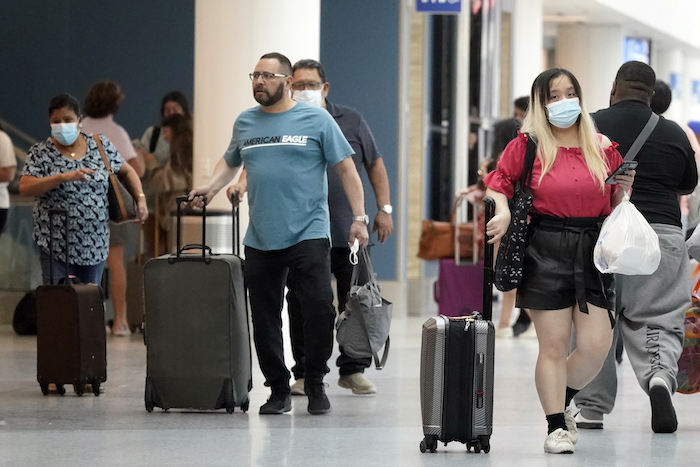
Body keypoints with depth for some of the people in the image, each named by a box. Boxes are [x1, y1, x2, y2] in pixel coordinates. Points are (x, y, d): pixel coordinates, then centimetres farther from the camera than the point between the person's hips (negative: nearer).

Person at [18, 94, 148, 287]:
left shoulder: (100, 145, 6)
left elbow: (126, 172, 18)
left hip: (95, 245, 3)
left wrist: (140, 199, 2)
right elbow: (24, 188, -16)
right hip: (57, 247, -3)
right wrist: (63, 177, -26)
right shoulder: (40, 153, -3)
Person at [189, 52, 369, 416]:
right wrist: (210, 187, 10)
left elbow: (346, 168, 2)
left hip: (308, 233, -4)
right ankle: (278, 390, 14)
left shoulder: (316, 120, 1)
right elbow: (230, 161, 29)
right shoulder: (245, 123, 12)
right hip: (260, 239, 4)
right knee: (264, 318, 4)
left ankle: (315, 385, 2)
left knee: (319, 307, -14)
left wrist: (359, 217, -5)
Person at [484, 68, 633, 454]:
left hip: (593, 250, 3)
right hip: (546, 251, -3)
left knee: (596, 346, -3)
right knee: (554, 346, -2)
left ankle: (562, 402, 24)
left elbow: (615, 205, 17)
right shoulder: (528, 145, 3)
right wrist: (503, 211, -11)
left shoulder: (603, 148, 11)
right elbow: (498, 183, 8)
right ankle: (556, 426, 11)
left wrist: (624, 189, -4)